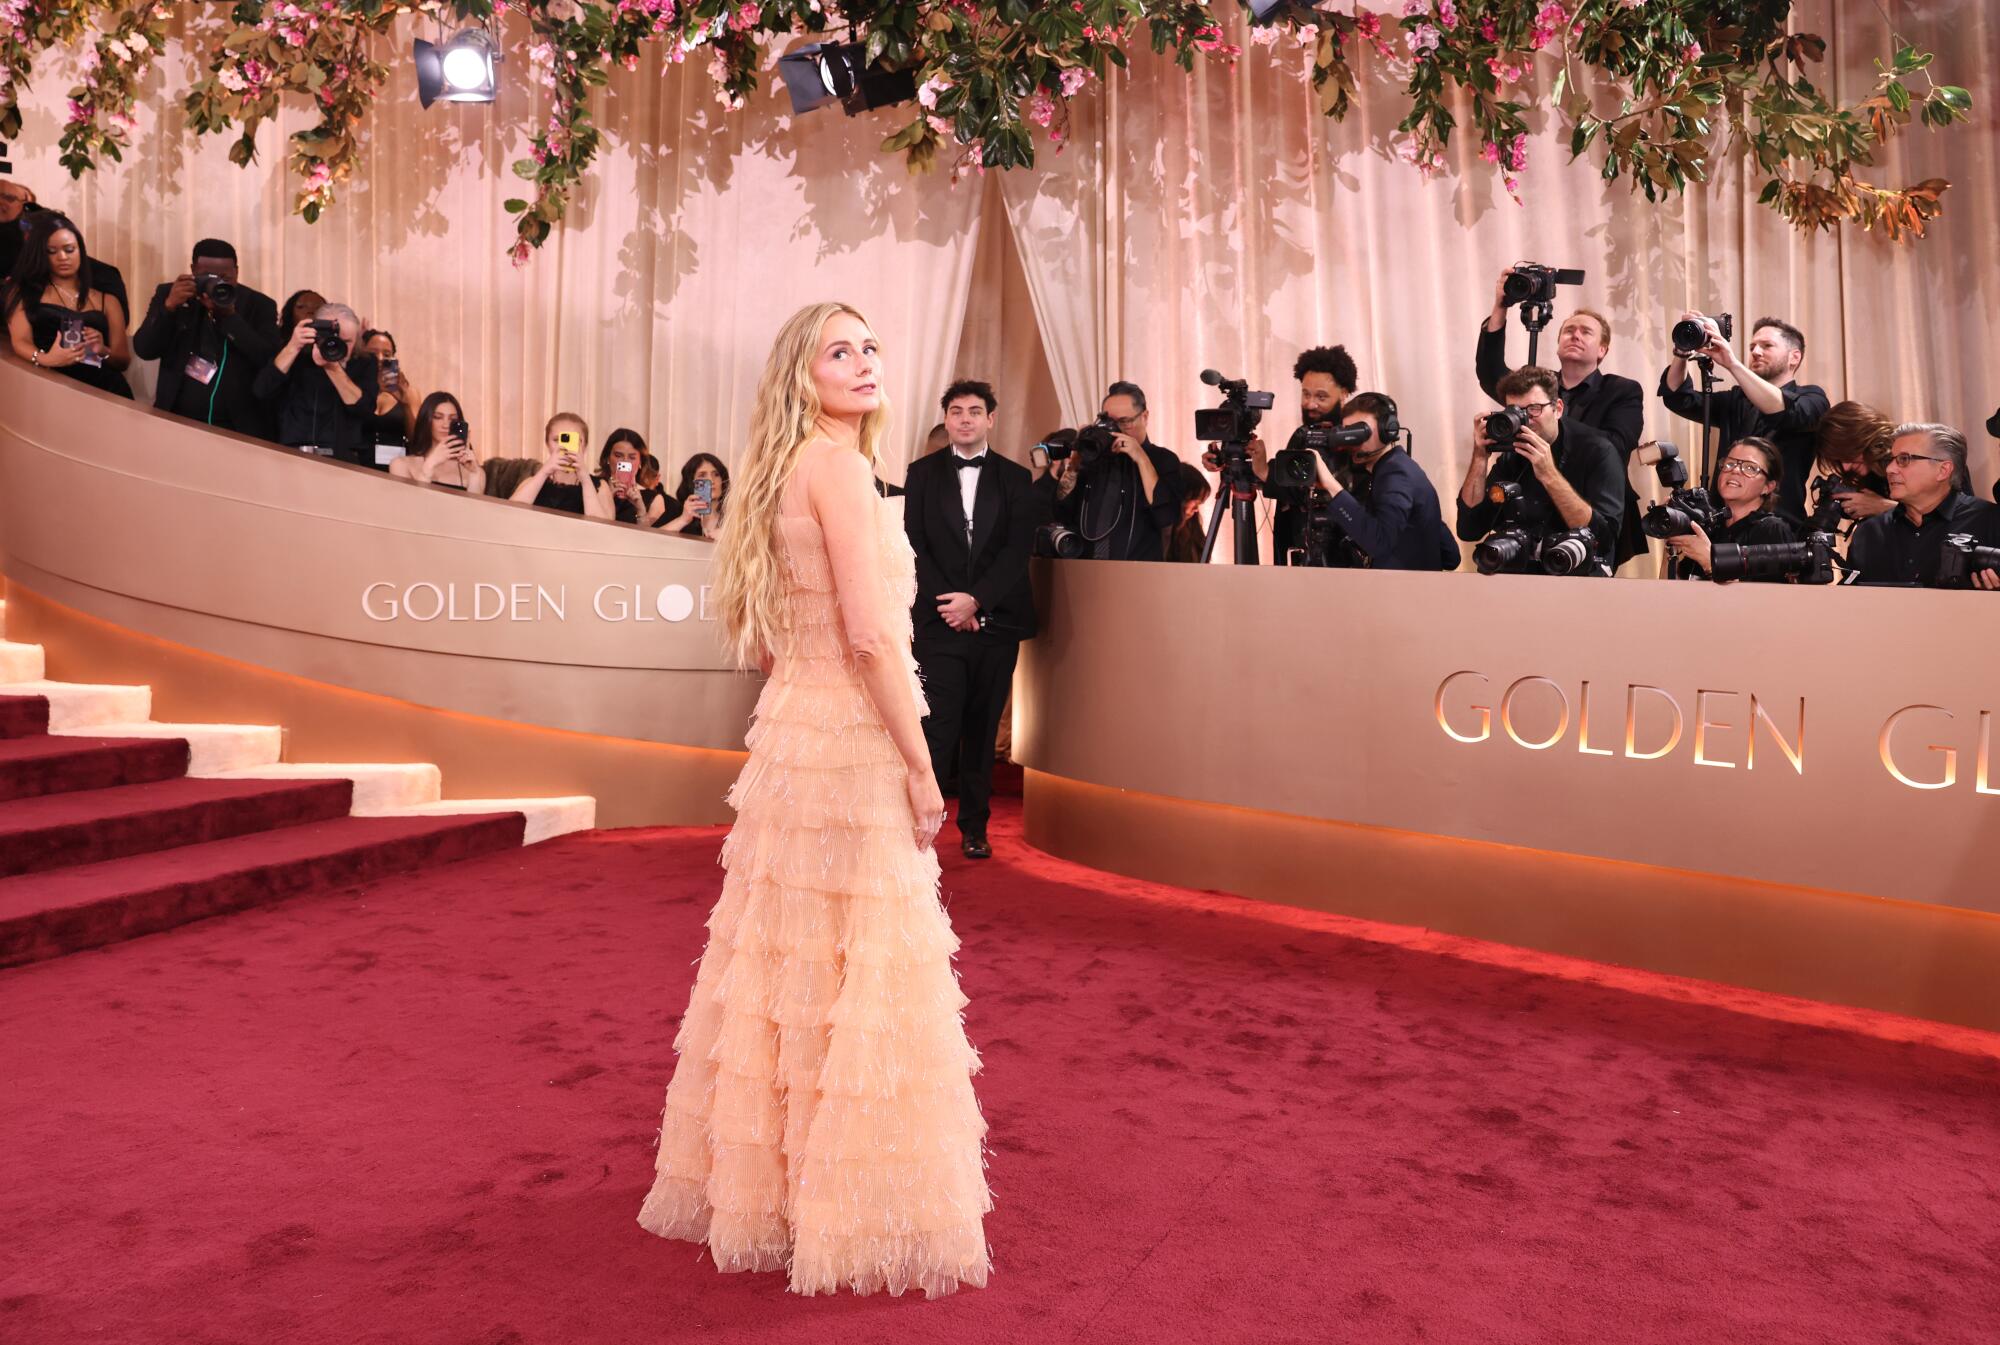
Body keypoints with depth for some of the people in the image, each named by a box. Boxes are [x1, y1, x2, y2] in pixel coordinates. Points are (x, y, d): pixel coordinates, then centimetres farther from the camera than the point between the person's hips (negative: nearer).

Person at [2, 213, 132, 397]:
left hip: (103, 386, 1)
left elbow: (123, 360, 15)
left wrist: (103, 351, -7)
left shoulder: (107, 301, 19)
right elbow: (20, 342, 2)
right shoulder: (23, 292, 16)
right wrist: (45, 359, -19)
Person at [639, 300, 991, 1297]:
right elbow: (870, 631, -20)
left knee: (787, 970, 16)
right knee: (858, 981, -1)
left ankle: (761, 1183, 31)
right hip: (849, 741, -9)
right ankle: (854, 1214, 11)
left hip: (792, 731, 9)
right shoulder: (837, 462, -12)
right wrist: (922, 767, -15)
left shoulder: (787, 470, 15)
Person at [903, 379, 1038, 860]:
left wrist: (975, 600, -13)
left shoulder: (1015, 478, 8)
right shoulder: (922, 473, 8)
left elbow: (1018, 550, -1)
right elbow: (915, 544, 1)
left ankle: (974, 827, 18)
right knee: (938, 729, -9)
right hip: (939, 621, -1)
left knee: (982, 730, 8)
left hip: (996, 622, 2)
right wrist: (948, 602, -11)